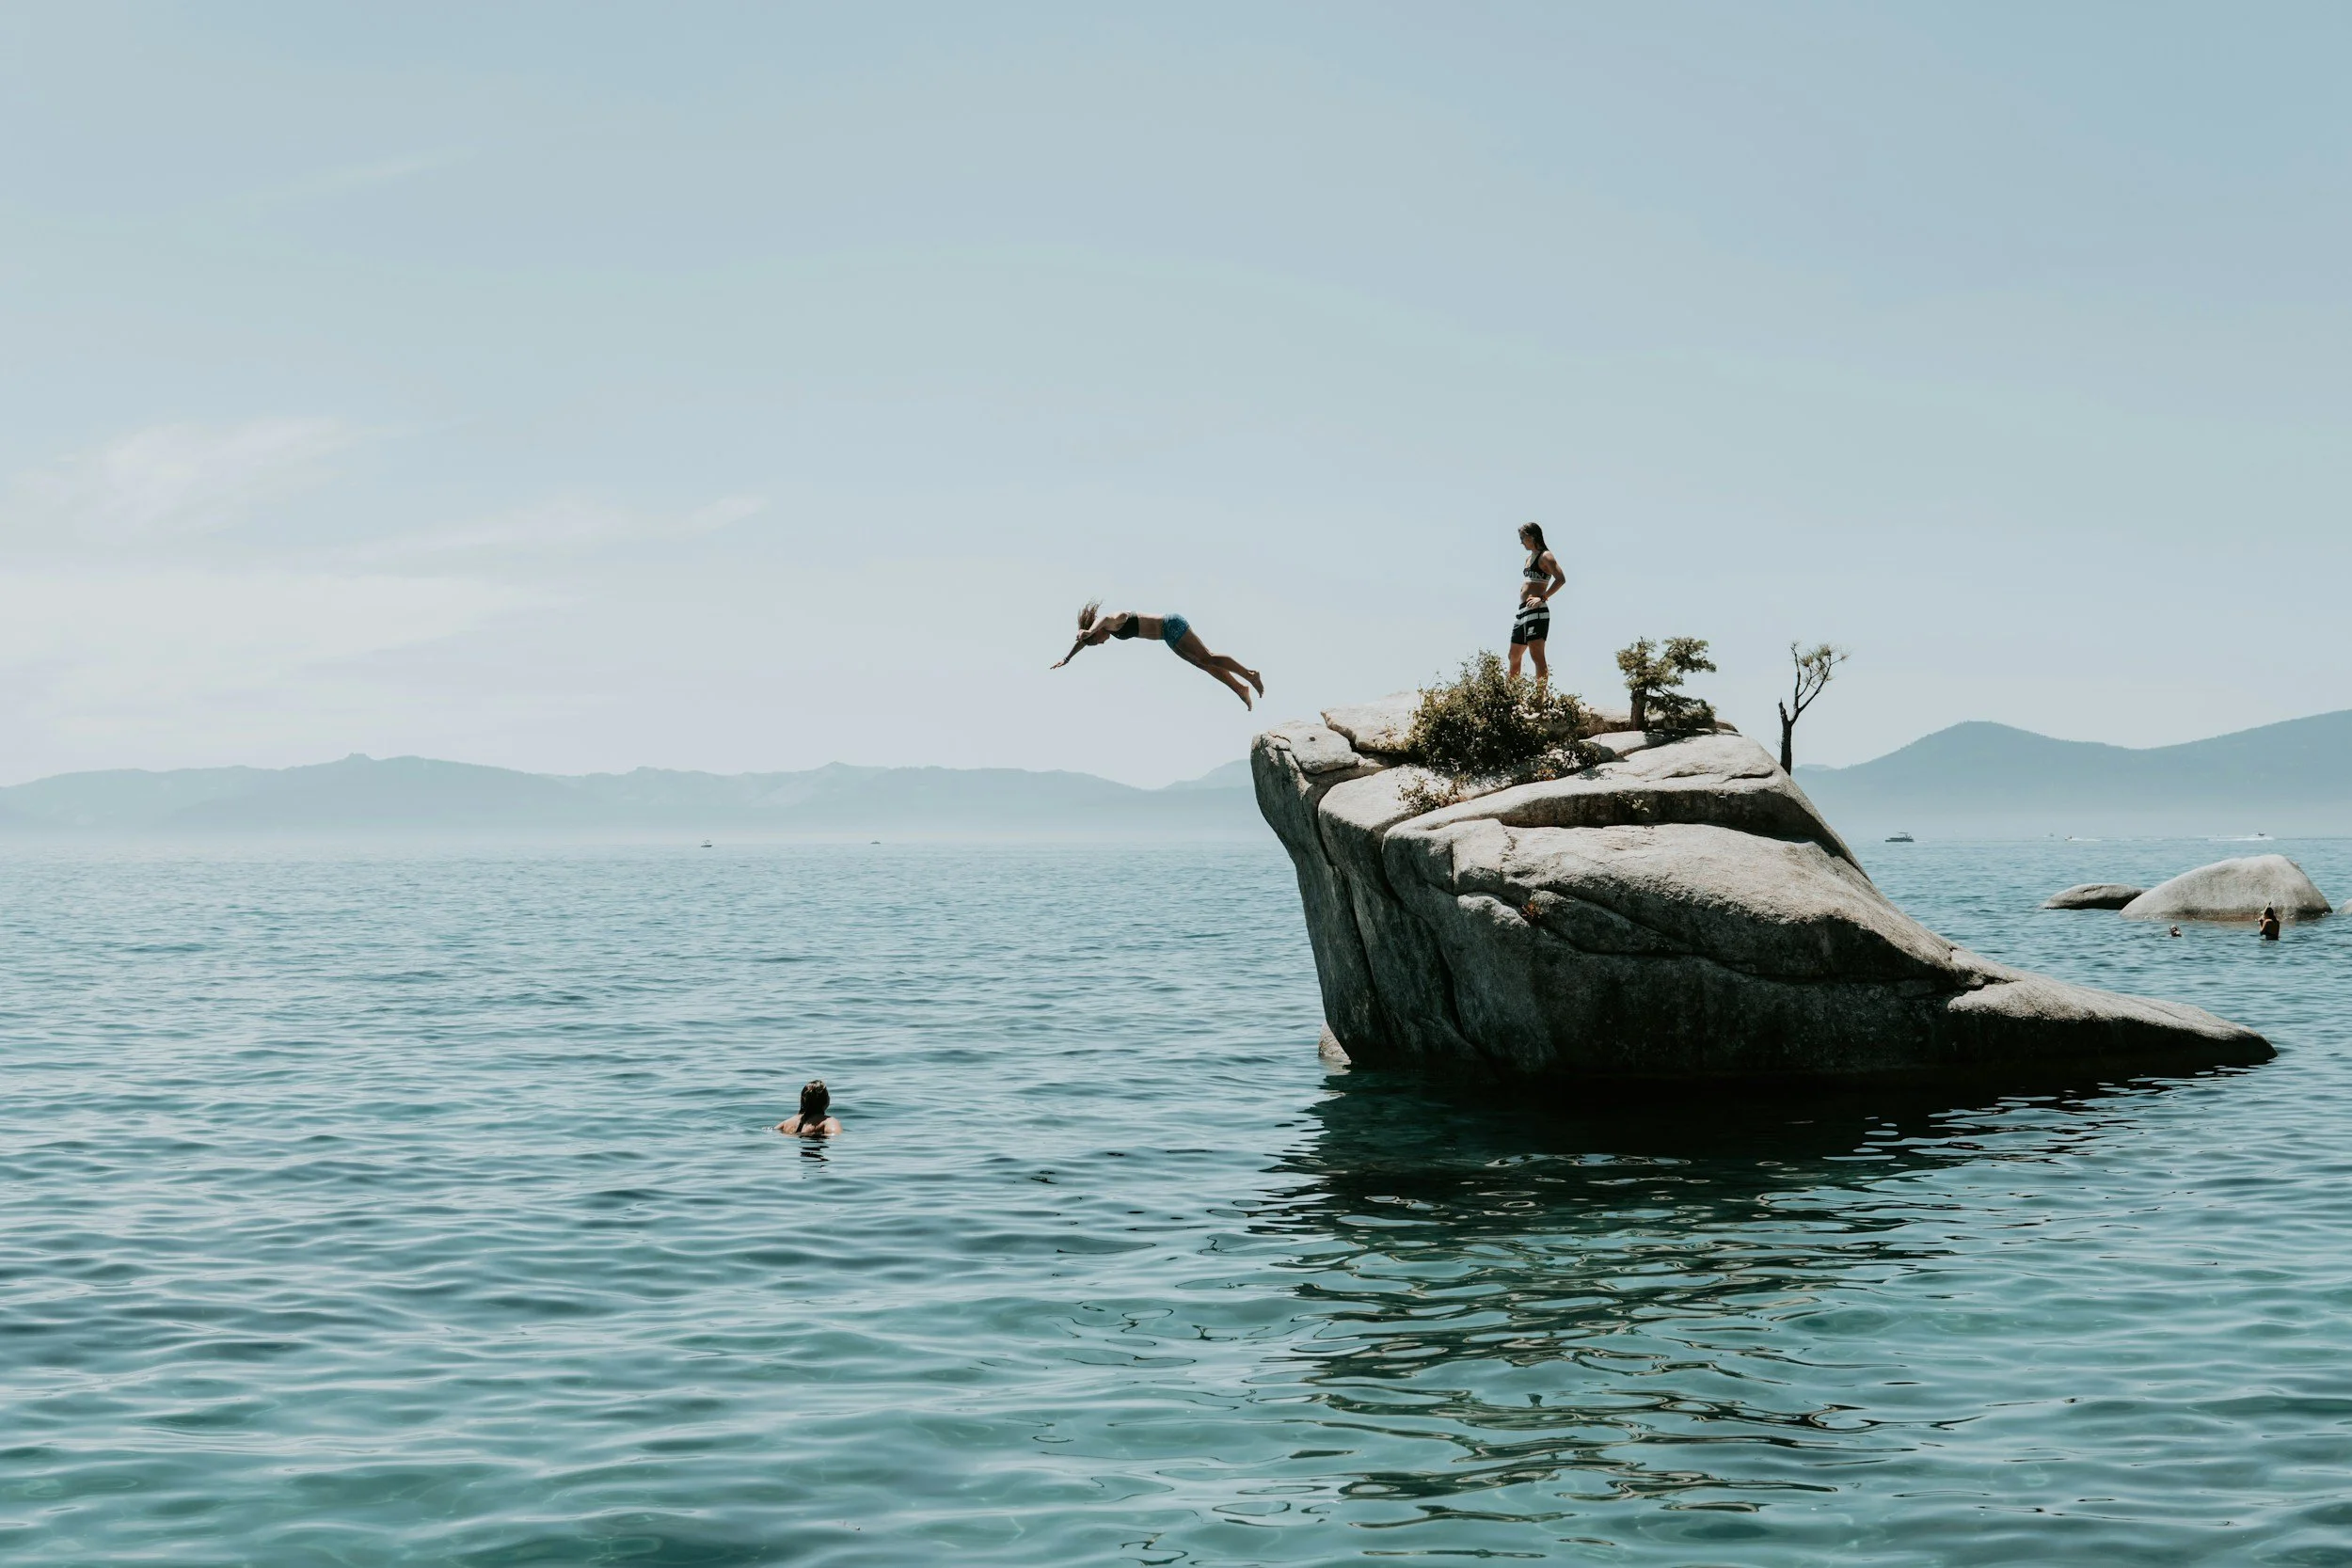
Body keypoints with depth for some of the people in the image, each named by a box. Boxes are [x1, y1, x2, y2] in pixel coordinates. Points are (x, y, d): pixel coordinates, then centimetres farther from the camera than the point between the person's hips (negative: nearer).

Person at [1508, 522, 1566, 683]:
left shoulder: (1545, 556, -6)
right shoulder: (1529, 558, 21)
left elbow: (1561, 579, -19)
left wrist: (1543, 598, -23)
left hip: (1536, 610, -10)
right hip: (1523, 610, 10)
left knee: (1536, 654, -16)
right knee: (1514, 656, 14)